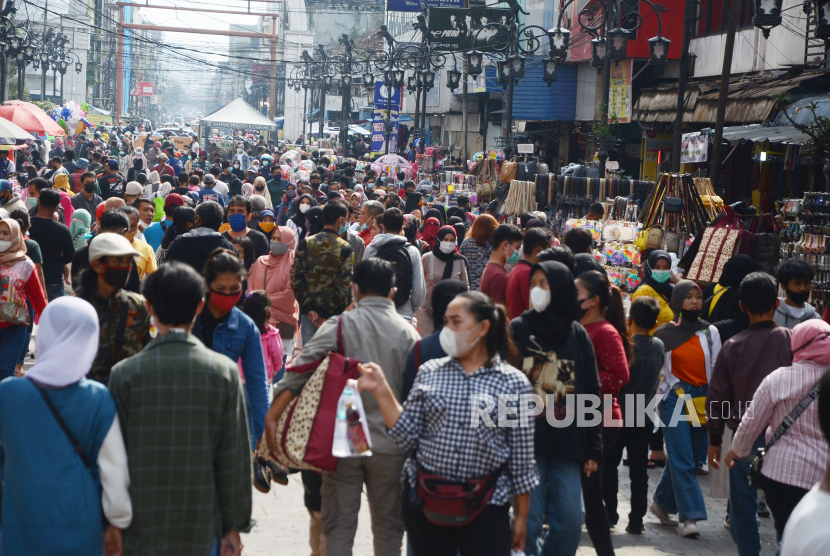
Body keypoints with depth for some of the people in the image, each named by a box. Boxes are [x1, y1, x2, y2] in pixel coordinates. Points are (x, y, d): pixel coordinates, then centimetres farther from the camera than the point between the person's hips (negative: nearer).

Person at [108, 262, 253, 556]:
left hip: (141, 531, 0)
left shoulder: (125, 374, -7)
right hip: (202, 529, 1)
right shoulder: (224, 372, -6)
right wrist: (235, 525, 5)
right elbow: (235, 458, -3)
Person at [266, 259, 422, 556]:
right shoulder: (408, 332, -2)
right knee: (388, 527, 15)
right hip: (390, 445, 1)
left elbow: (300, 369, -16)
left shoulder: (338, 326, -6)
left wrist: (272, 416, -17)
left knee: (338, 526, 10)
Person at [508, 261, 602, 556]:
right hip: (527, 441, -3)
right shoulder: (518, 329, 1)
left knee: (570, 523, 3)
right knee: (528, 522, -3)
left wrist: (592, 448, 7)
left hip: (568, 443, 3)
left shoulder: (578, 335, 8)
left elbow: (591, 393, 10)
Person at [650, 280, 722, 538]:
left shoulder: (710, 333, 8)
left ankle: (662, 503, 27)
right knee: (682, 458, -11)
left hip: (701, 400, 3)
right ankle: (690, 517, -11)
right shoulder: (665, 333, 3)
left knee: (685, 458, 8)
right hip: (674, 398, -3)